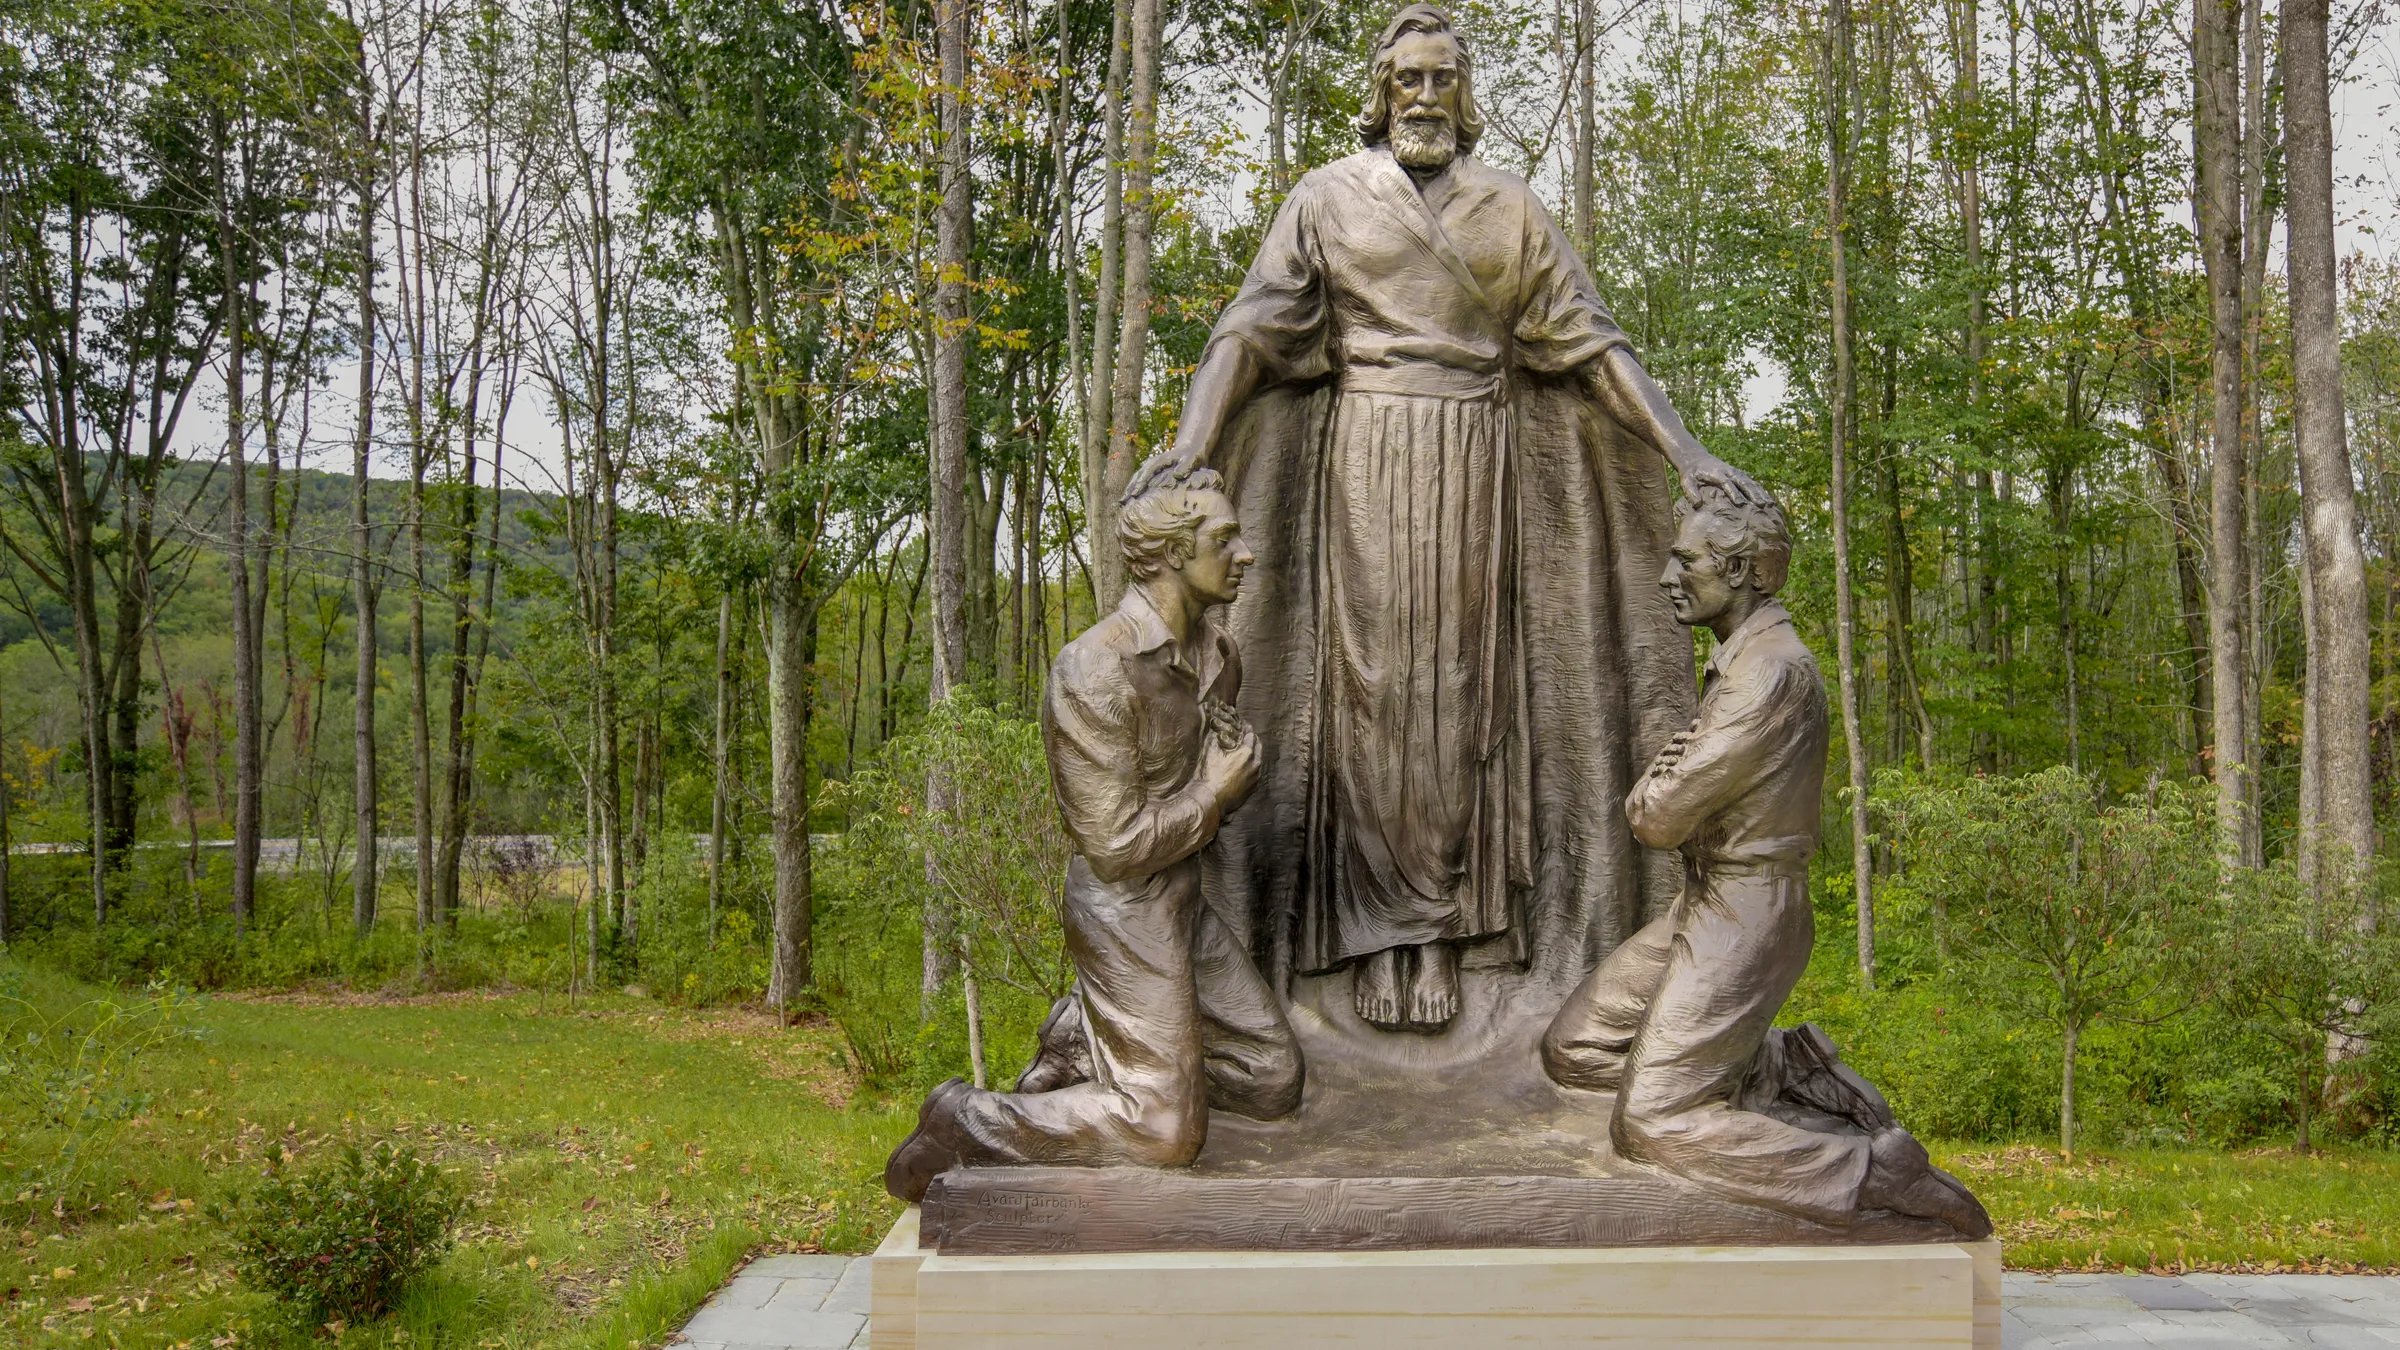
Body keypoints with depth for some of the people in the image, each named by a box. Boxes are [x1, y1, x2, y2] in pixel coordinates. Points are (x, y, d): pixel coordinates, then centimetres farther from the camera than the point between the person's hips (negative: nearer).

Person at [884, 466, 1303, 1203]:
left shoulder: (1215, 651, 4)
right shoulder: (1093, 672, -23)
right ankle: (962, 1121, 5)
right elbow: (1118, 846, -23)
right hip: (1125, 906, -9)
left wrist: (1237, 762, -5)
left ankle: (1085, 1039, 21)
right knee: (1165, 1130, -8)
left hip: (1184, 896, 9)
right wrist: (1213, 792, -12)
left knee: (1274, 1081, 12)